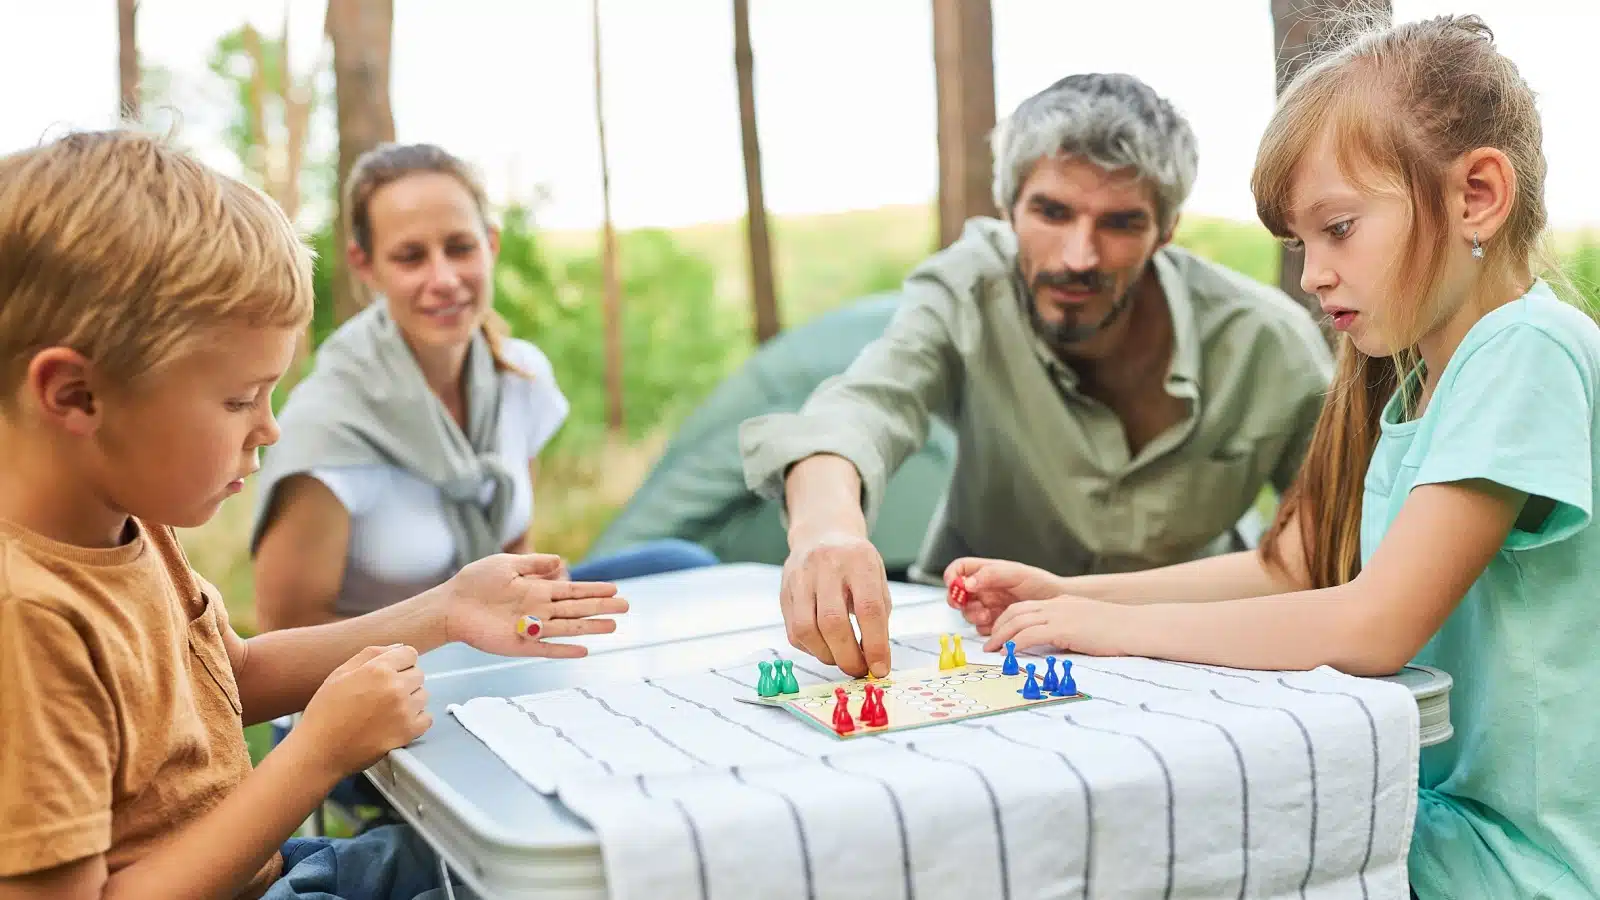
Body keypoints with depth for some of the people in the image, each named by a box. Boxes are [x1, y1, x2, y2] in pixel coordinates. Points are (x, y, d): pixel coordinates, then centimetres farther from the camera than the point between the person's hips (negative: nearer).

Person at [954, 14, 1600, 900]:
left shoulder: (1529, 354, -20)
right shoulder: (1401, 378, 8)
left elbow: (1372, 626, -26)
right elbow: (1286, 568, 7)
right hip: (1424, 816, 7)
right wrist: (1071, 593, -4)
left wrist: (1113, 626, -19)